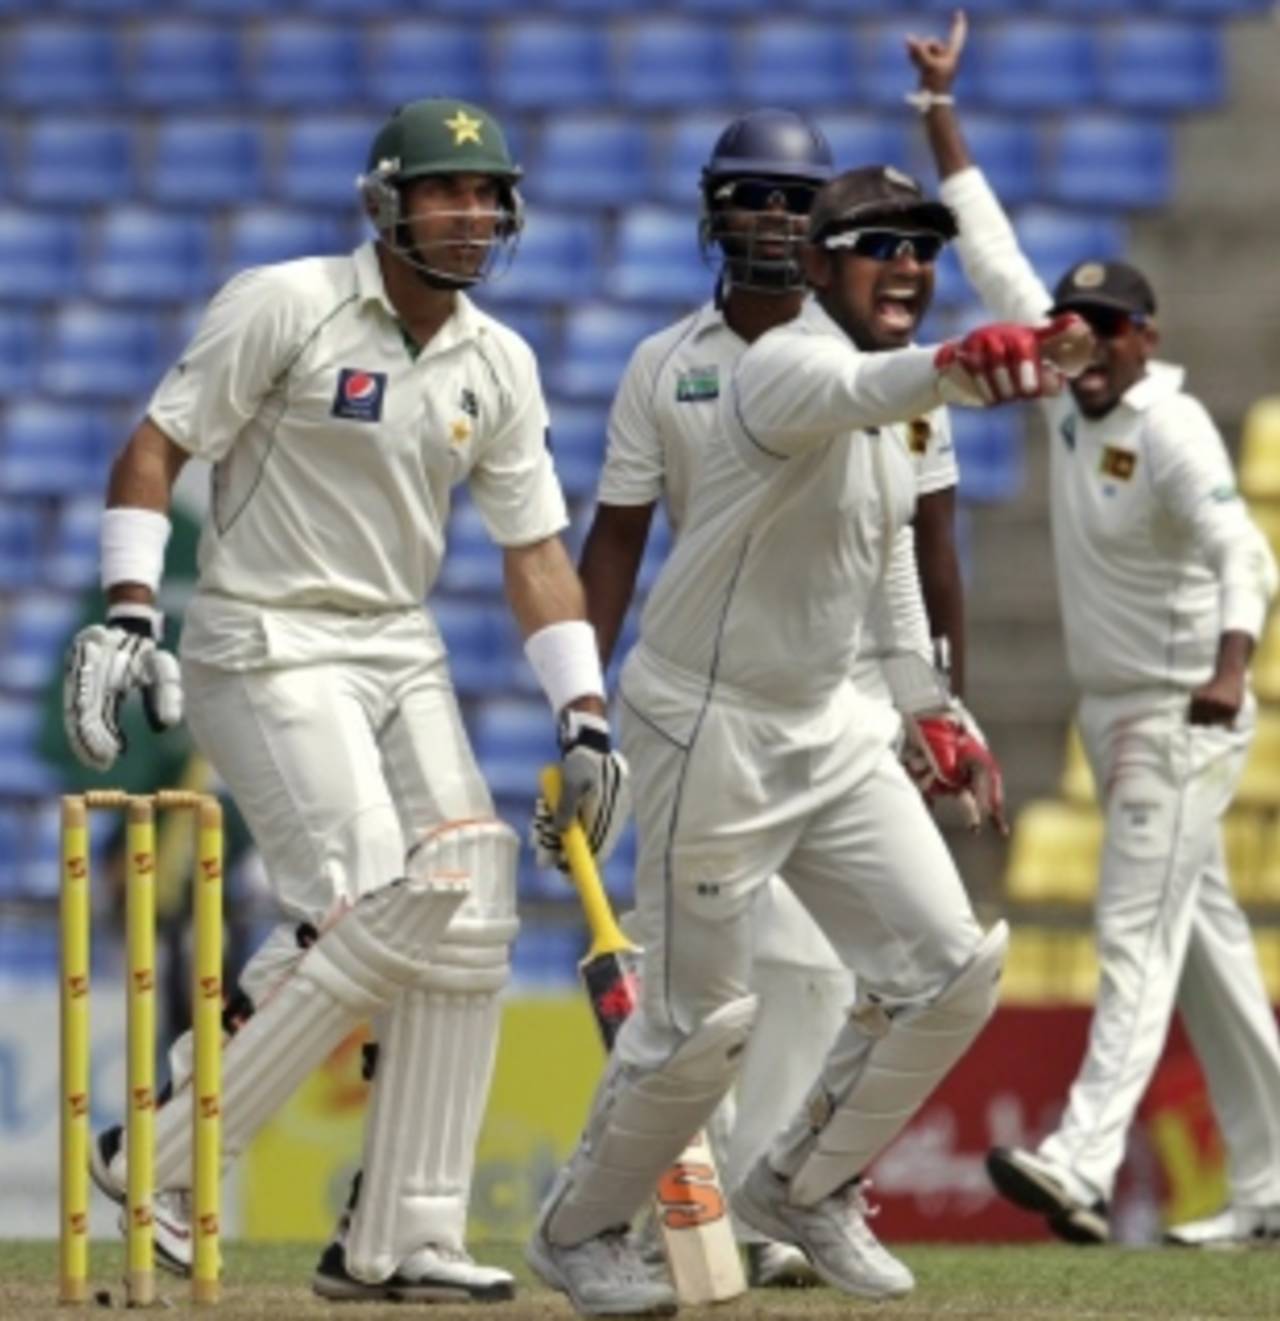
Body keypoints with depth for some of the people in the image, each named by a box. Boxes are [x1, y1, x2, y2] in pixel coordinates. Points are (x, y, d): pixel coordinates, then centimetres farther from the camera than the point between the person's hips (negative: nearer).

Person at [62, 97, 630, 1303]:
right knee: (371, 915, -20)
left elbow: (533, 551, 10)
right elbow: (154, 448, -9)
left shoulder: (498, 366, 7)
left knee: (464, 919, -4)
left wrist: (581, 716, 1)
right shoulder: (284, 306, -10)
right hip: (266, 650, -7)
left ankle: (398, 1239, 2)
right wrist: (128, 612, -19)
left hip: (402, 655, 7)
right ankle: (156, 1157, -10)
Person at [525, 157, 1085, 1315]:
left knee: (950, 966, 0)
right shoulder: (790, 370, -21)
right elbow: (857, 390, -46)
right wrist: (953, 368, -68)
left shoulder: (890, 429, 9)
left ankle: (804, 1189, 18)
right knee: (702, 1018, -1)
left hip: (829, 729, 8)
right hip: (711, 730, -8)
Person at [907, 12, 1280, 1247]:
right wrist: (942, 113, 9)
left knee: (1136, 935, -17)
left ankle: (1081, 1163, -29)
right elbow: (993, 255, 10)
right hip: (1113, 716, 8)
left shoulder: (1172, 430, -17)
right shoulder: (1068, 391, 5)